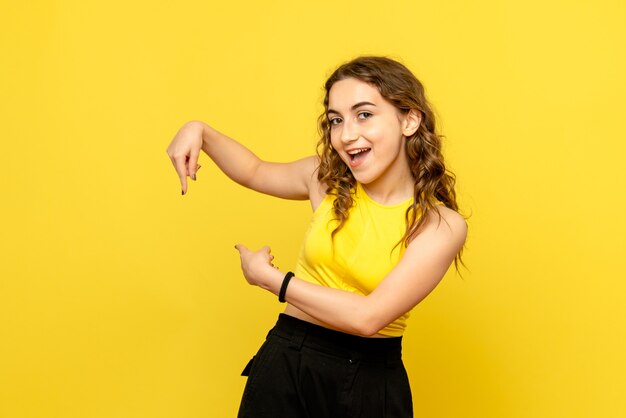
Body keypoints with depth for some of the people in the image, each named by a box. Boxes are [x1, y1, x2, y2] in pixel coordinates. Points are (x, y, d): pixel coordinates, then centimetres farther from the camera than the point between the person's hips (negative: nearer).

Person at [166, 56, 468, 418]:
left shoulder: (442, 226, -13)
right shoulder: (327, 179, -2)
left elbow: (368, 317, -20)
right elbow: (254, 171, 17)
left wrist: (270, 278, -12)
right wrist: (200, 131, 0)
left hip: (371, 381, -2)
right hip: (287, 365, 3)